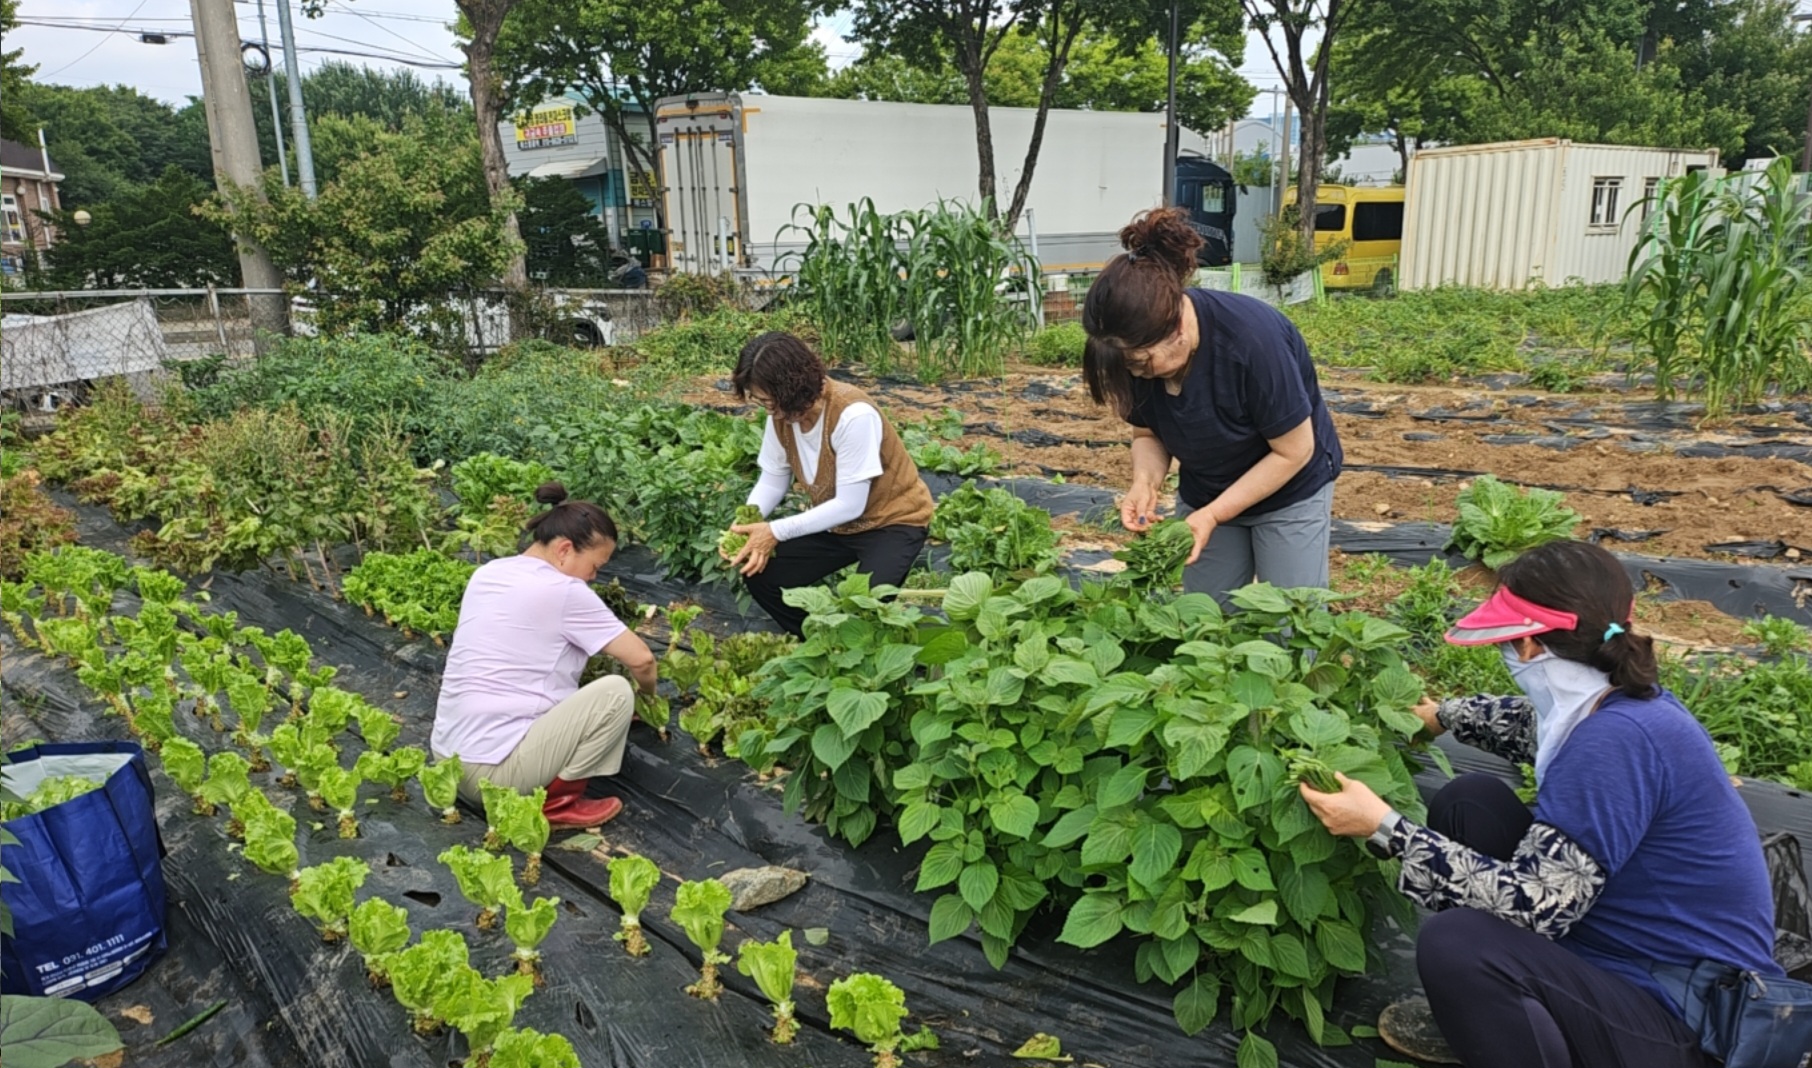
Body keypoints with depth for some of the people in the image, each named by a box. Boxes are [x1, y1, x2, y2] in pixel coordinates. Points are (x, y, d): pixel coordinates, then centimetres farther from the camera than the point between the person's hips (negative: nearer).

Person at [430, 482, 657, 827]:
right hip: (492, 771, -9)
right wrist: (648, 694, 12)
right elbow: (641, 660, -10)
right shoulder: (565, 592, -13)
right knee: (616, 692, -7)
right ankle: (556, 804, -1)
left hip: (448, 759, 9)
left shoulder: (487, 574, 10)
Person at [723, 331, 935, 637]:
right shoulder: (781, 414, -12)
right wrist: (746, 523, -21)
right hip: (835, 522, 7)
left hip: (893, 520, -7)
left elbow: (850, 506, -29)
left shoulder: (853, 415, -32)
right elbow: (773, 480, -1)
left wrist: (777, 531, -29)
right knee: (760, 574, -6)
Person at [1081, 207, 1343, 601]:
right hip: (1204, 493, 4)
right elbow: (1148, 435, -4)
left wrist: (1213, 515, -28)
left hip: (1290, 491, -4)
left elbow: (1294, 451, -23)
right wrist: (1145, 484, -25)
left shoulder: (1252, 340, -34)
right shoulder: (1141, 346, -19)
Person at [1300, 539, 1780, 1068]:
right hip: (1629, 951, 10)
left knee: (1454, 945, -32)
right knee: (1467, 803, 4)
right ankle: (1470, 1011, 17)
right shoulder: (1622, 703, 0)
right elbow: (1533, 726, 26)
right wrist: (1442, 714, 38)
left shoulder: (1618, 740, -28)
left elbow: (1534, 906, -29)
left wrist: (1385, 827, -26)